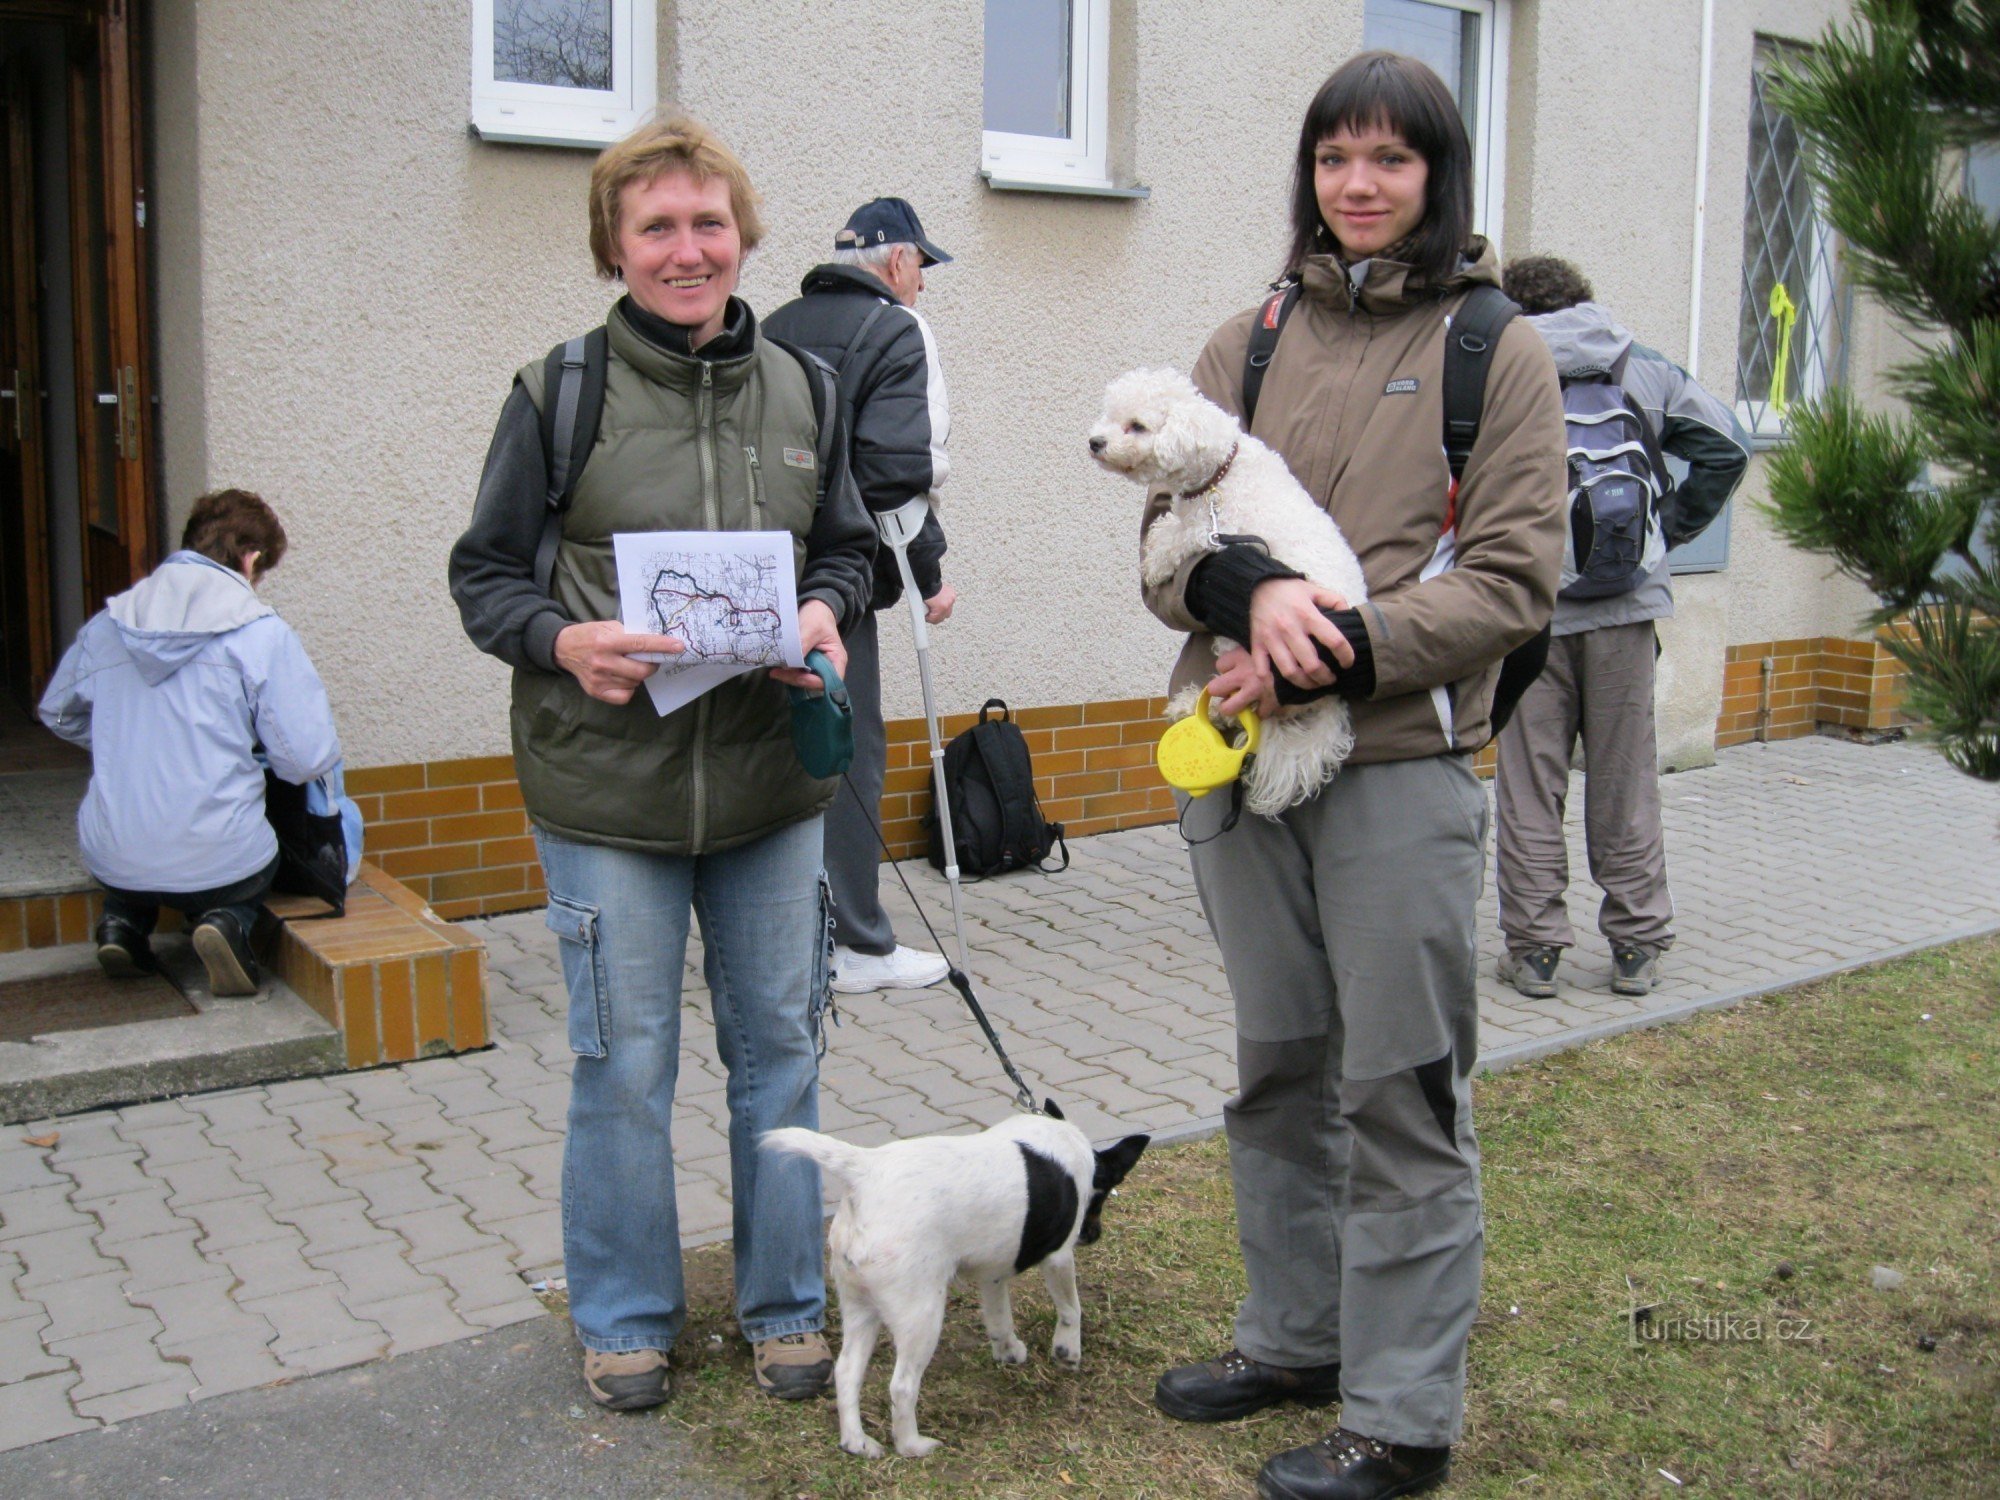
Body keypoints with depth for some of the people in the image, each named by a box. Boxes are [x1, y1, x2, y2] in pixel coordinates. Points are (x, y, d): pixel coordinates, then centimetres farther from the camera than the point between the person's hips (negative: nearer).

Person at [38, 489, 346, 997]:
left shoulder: (108, 623, 4)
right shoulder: (261, 632, -10)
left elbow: (58, 712, 20)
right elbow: (309, 757, -13)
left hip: (111, 860, 5)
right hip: (215, 861, -4)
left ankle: (124, 921, 12)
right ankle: (228, 920, -1)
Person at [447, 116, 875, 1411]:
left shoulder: (800, 389, 6)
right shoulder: (560, 393, -4)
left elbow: (848, 549, 15)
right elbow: (485, 572, 0)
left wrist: (826, 611, -7)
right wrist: (562, 641, -20)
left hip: (772, 781, 3)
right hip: (609, 785, -3)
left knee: (781, 1049, 12)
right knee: (624, 1064, 7)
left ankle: (786, 1305, 31)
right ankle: (626, 1318, 28)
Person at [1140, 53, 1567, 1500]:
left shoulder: (1497, 347, 0)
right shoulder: (1251, 339, 11)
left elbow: (1514, 577, -7)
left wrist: (1336, 653, -18)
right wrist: (1251, 589, -16)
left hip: (1403, 770, -4)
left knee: (1401, 1092, 2)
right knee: (1279, 1071, 16)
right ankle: (1295, 1338, 35)